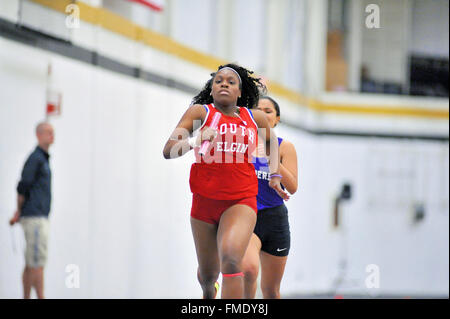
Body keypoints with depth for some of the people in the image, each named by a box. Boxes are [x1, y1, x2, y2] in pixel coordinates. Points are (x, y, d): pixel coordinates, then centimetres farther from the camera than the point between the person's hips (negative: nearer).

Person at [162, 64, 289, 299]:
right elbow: (168, 151, -8)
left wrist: (275, 175, 23)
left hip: (241, 202, -1)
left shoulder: (255, 118, 8)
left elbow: (272, 139, 31)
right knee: (207, 273, 14)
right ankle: (208, 294, 51)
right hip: (205, 200, 1)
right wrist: (196, 141, -24)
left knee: (230, 259, -27)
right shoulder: (200, 112, 0)